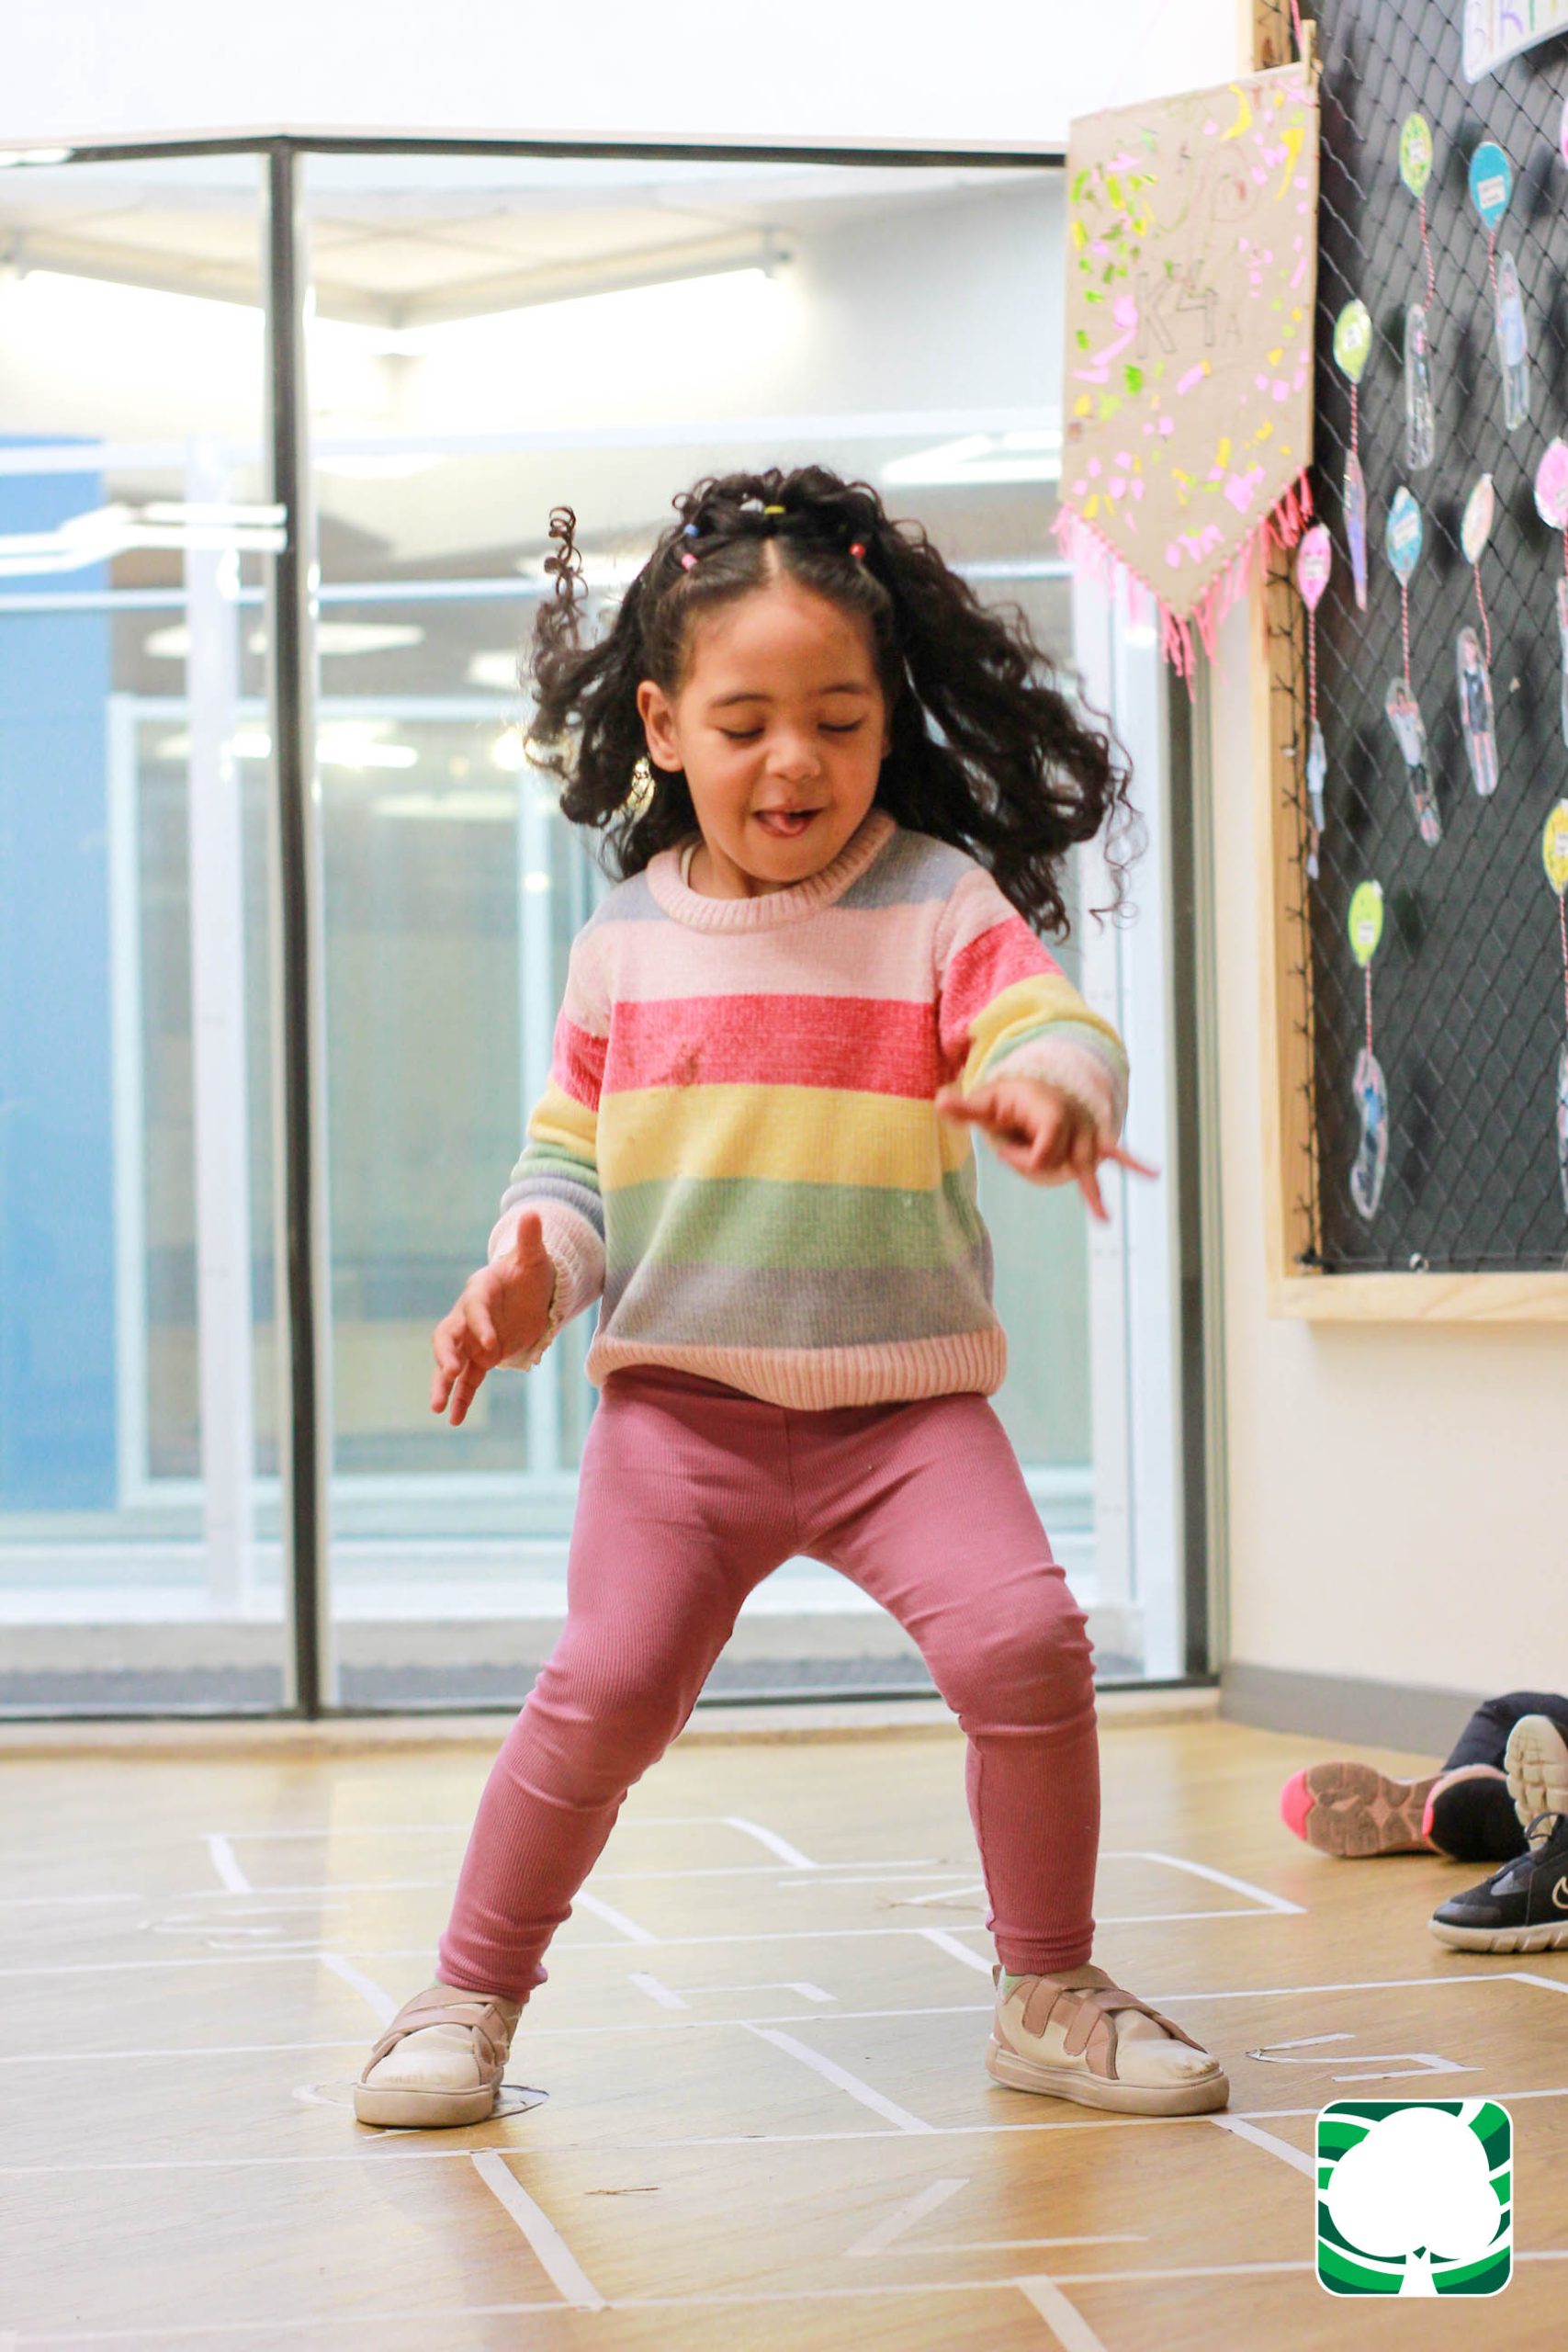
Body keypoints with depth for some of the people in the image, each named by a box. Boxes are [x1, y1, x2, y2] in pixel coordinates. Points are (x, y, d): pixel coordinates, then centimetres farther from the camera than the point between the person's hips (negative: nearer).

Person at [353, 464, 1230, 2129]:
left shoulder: (942, 905, -1)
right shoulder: (625, 941, 7)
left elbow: (1058, 1029, -15)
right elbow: (571, 1158, 13)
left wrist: (1050, 1090, -39)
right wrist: (529, 1270, -7)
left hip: (905, 1395, -1)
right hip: (680, 1392, 1)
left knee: (1023, 1641, -17)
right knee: (609, 1684, -11)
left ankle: (1048, 1993, 4)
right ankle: (471, 1996, 9)